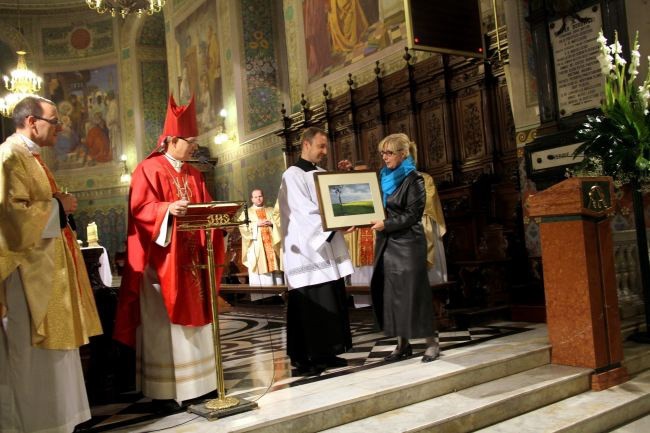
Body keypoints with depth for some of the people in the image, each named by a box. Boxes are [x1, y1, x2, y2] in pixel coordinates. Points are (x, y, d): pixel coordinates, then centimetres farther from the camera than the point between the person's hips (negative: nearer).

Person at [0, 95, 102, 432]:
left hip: (47, 267, 10)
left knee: (49, 351, 15)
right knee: (33, 356, -2)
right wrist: (59, 207, -14)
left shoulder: (29, 157, 17)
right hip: (28, 272, -10)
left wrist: (60, 205, 10)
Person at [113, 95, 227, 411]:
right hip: (162, 260, -7)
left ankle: (195, 382, 19)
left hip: (191, 258, 7)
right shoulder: (149, 169, -5)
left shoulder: (194, 175, 17)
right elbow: (141, 208, -15)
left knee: (191, 319, 11)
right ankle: (163, 391, 2)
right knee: (163, 324, -4)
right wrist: (168, 209, -30)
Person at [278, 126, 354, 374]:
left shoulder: (323, 174, 17)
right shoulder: (293, 175, -7)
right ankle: (303, 358, 5)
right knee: (308, 305, -4)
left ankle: (324, 352, 17)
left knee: (330, 301, 8)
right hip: (306, 249, -7)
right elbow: (306, 211, -16)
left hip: (327, 248, 8)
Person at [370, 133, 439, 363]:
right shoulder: (384, 177, 12)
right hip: (386, 244, 7)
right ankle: (402, 344, 15)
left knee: (413, 293, -4)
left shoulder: (413, 179, -7)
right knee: (391, 294, 6)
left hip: (408, 244, -6)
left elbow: (413, 215, -12)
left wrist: (386, 224, -19)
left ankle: (431, 343, 7)